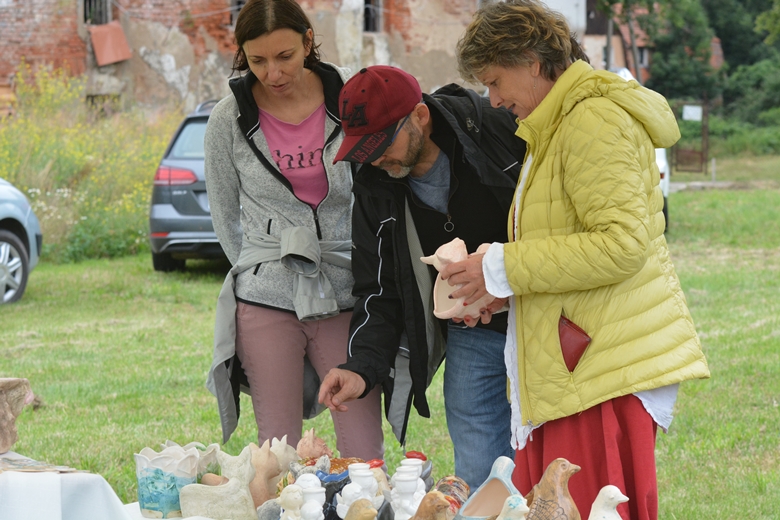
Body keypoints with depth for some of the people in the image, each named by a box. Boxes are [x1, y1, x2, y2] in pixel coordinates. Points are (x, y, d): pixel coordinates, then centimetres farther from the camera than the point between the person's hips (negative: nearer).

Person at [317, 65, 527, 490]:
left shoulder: (503, 128, -18)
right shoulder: (375, 188, -2)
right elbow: (380, 291, 3)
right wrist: (364, 366, -13)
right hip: (472, 335, 4)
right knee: (477, 482, 2)